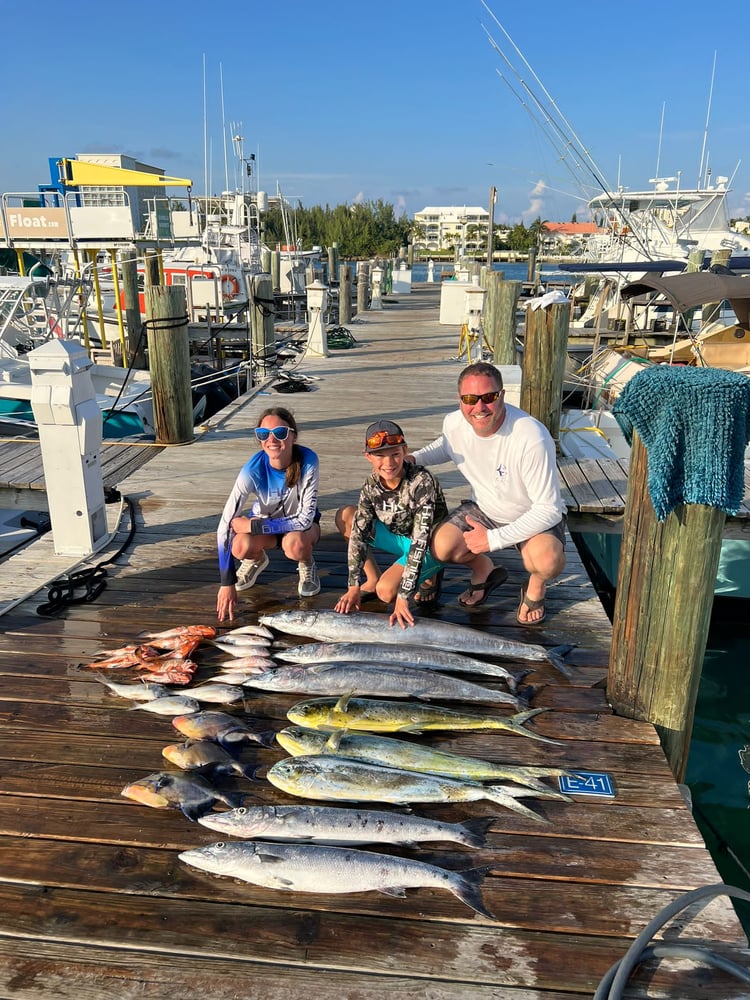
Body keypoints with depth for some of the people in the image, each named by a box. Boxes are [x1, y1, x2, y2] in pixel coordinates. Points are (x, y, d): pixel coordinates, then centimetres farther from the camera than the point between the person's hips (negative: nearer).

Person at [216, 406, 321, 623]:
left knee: (295, 544, -36)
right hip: (264, 520, 1)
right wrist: (227, 584, -32)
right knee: (240, 547, -30)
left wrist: (251, 525, -30)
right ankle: (257, 560, 8)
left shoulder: (307, 461, -32)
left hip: (300, 523, -1)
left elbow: (305, 519, -31)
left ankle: (307, 565, 2)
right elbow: (225, 525, -29)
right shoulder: (253, 469, -29)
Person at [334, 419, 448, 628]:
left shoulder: (421, 482, -31)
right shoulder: (372, 484, -14)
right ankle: (373, 580, 3)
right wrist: (353, 586, -19)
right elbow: (358, 532, -13)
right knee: (345, 516, -8)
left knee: (386, 591, -29)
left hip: (430, 547, -6)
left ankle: (430, 576, 2)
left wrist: (403, 596, -37)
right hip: (399, 537, 6)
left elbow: (419, 541, -34)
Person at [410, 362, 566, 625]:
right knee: (441, 547, -20)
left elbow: (549, 510, -28)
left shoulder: (532, 438, -34)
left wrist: (494, 539, -29)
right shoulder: (453, 423, -16)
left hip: (537, 515, -5)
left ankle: (535, 588, 5)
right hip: (483, 509, 5)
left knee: (548, 562, -35)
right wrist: (413, 458, -8)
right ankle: (484, 570, 15)